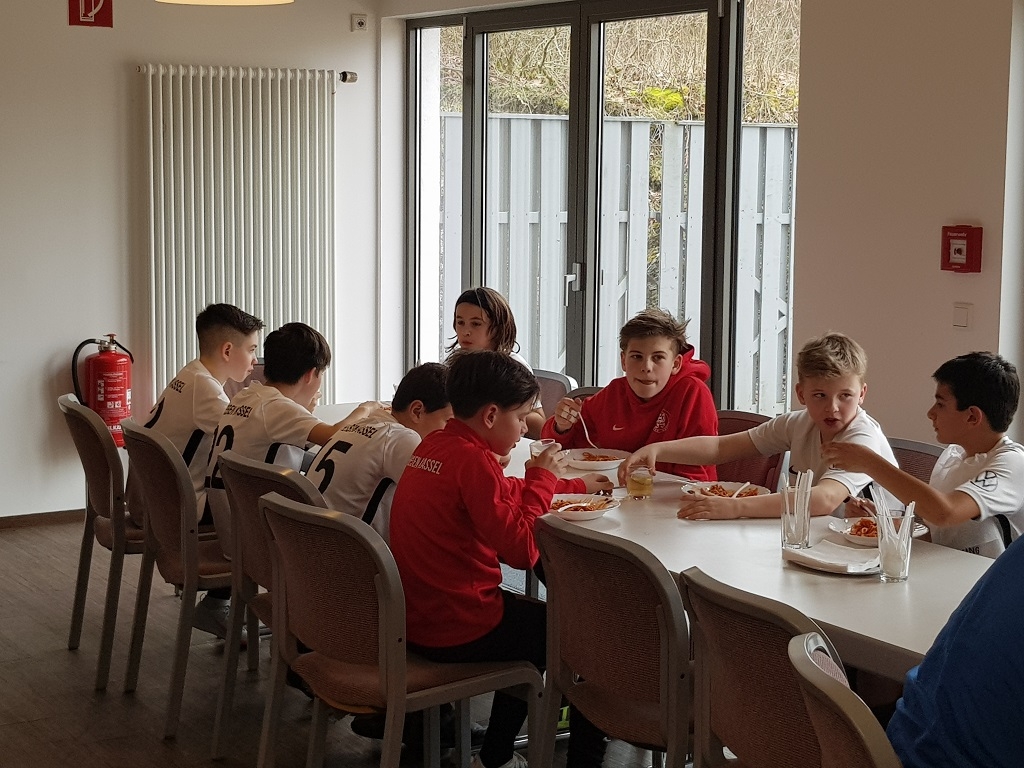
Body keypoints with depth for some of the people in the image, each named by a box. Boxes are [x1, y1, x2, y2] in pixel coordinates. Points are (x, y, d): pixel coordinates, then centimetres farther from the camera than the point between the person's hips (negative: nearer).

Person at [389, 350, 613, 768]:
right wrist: (543, 478, -12)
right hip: (458, 632, -9)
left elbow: (505, 495, 25)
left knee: (534, 622, 32)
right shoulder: (472, 460, -21)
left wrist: (574, 485, 23)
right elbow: (522, 550, -23)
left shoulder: (433, 446, 8)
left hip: (417, 620, 9)